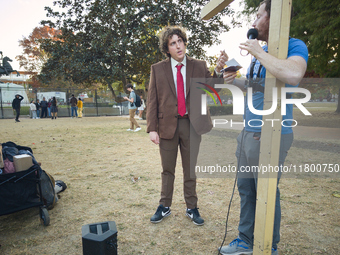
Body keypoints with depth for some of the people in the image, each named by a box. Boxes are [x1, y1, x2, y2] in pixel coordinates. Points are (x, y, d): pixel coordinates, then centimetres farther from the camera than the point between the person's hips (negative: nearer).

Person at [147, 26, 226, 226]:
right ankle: (165, 207, 30)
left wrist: (218, 70, -24)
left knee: (190, 170, 13)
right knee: (168, 170, 13)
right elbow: (152, 101, 0)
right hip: (167, 125, 0)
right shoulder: (158, 69, 1)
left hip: (191, 125, 1)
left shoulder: (199, 66, 3)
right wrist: (152, 128, -6)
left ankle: (192, 208, 29)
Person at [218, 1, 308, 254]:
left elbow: (293, 75, -33)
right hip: (248, 133, 8)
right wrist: (235, 80, 7)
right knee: (245, 189, 14)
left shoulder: (294, 46, -10)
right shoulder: (261, 51, 14)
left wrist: (259, 53, -21)